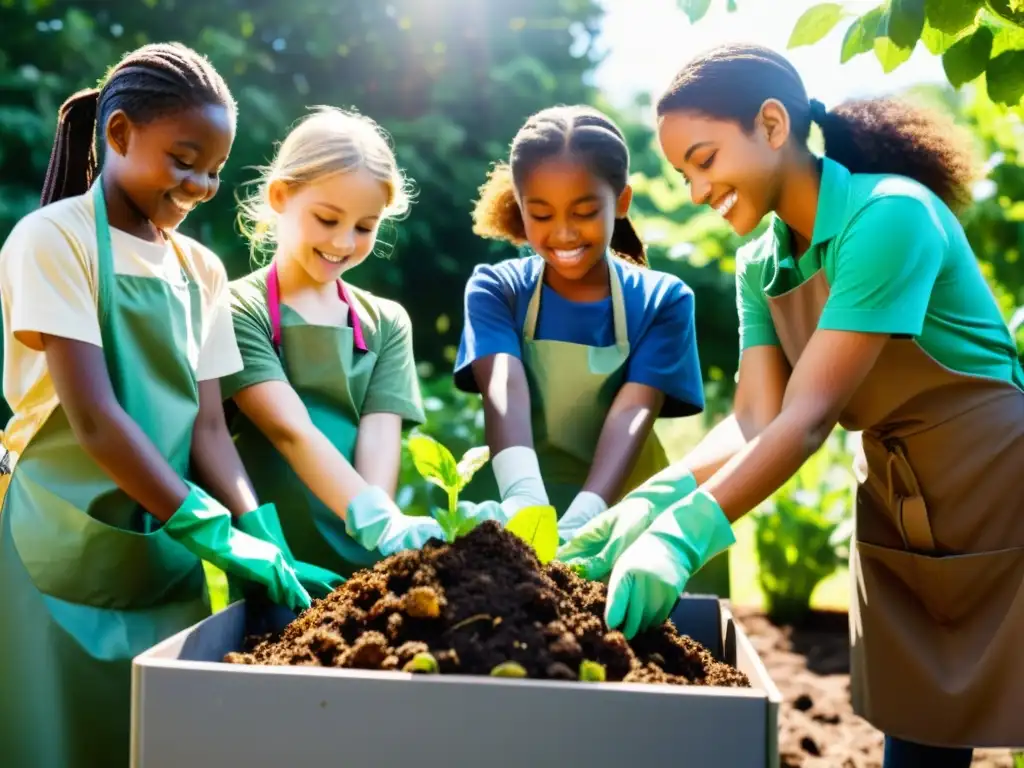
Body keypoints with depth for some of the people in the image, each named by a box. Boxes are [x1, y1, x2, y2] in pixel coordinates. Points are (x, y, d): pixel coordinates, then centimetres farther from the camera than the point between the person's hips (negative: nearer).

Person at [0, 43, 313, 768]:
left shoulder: (202, 270, 8)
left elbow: (207, 426, 3)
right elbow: (94, 418, -18)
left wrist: (263, 534, -12)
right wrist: (220, 534, -23)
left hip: (167, 559, 5)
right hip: (63, 555, -5)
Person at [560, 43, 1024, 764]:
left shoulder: (889, 215, -22)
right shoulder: (760, 267, 2)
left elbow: (807, 417, -27)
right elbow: (755, 419, -9)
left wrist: (684, 534, -33)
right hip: (897, 522, 6)